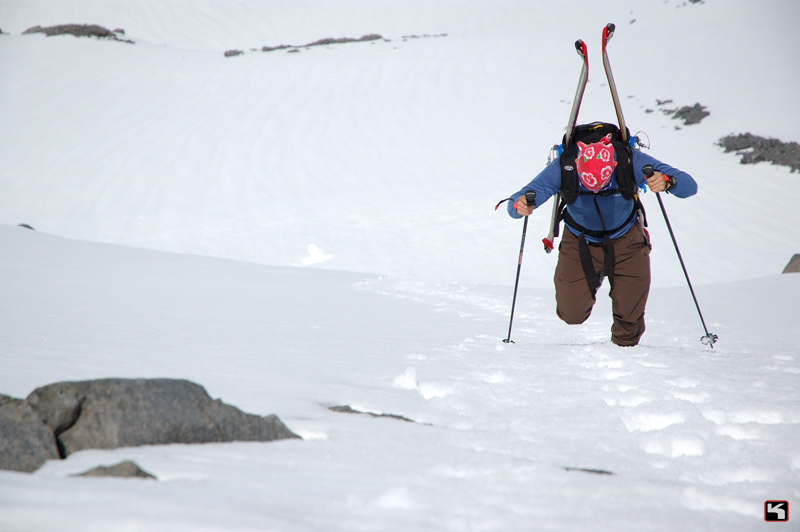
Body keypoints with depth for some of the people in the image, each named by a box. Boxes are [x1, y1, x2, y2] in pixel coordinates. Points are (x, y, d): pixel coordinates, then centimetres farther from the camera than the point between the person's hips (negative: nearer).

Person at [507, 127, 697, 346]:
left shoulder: (632, 162, -30)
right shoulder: (562, 169, -30)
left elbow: (689, 185, -29)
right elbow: (517, 202, -27)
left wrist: (668, 182, -52)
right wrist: (519, 206, -52)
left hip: (625, 242, 0)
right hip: (579, 243, 0)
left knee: (630, 316, -2)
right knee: (573, 315, -4)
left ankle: (625, 344, 35)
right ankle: (591, 279, 31)